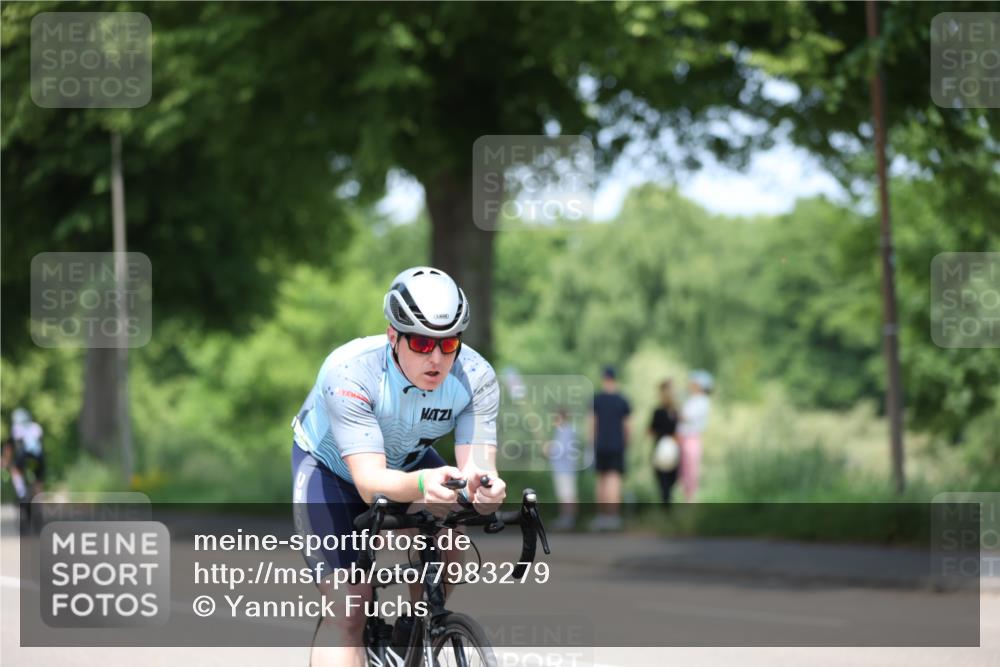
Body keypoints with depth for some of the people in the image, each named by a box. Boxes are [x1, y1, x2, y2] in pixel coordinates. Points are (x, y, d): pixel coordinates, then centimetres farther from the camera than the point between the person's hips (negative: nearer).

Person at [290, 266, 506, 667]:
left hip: (408, 460, 4)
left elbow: (477, 464, -36)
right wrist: (420, 484, -67)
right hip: (329, 465, -3)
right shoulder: (349, 371, -38)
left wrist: (483, 487, -60)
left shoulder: (476, 376, -28)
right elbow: (370, 482, -45)